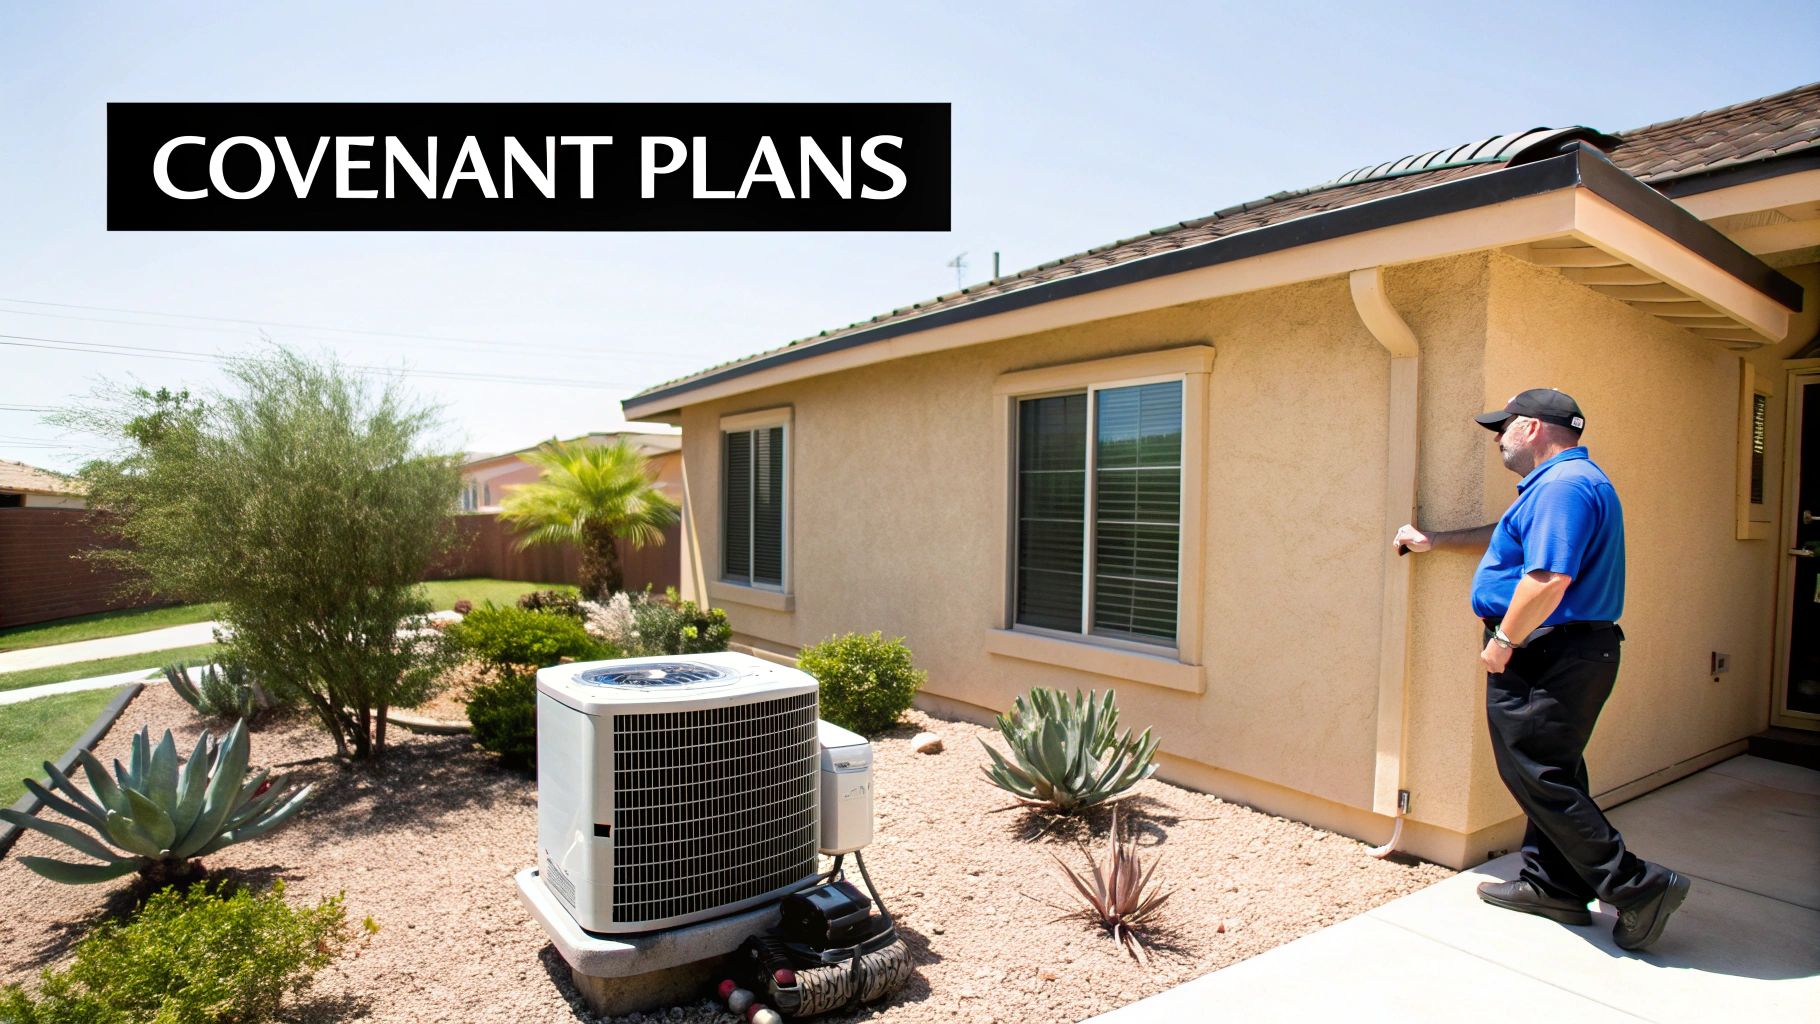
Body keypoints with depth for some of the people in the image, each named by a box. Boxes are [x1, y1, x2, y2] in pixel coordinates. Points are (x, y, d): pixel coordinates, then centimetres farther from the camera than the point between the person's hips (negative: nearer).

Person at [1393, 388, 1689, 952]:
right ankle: (1553, 885, 26)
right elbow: (1509, 536, 31)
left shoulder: (1562, 486, -18)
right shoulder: (1564, 482, 17)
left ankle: (1637, 887, 3)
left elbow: (1549, 579, -28)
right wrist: (1433, 541, 32)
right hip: (1573, 654, 11)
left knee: (1538, 777, -3)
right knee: (1551, 773, 16)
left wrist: (1504, 641, -18)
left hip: (1546, 657, -11)